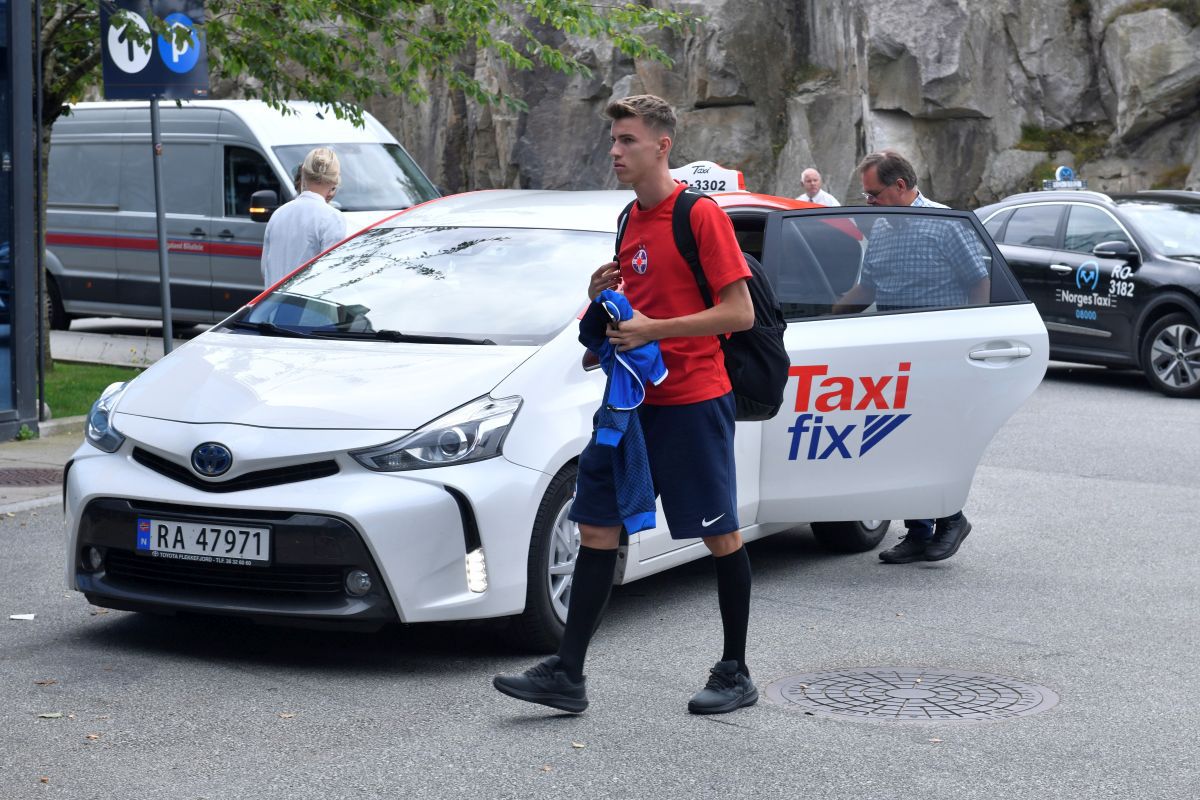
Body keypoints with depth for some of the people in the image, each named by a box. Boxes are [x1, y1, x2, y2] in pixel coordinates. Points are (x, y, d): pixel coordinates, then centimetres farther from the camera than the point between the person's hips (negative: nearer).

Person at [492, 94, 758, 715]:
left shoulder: (702, 216, -11)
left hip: (693, 401, -8)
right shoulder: (631, 221, 14)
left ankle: (736, 674, 16)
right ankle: (567, 674, 5)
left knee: (721, 536, 3)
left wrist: (653, 329, -19)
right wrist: (605, 299, 2)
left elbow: (740, 313, -15)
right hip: (631, 400, 8)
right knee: (596, 527, 3)